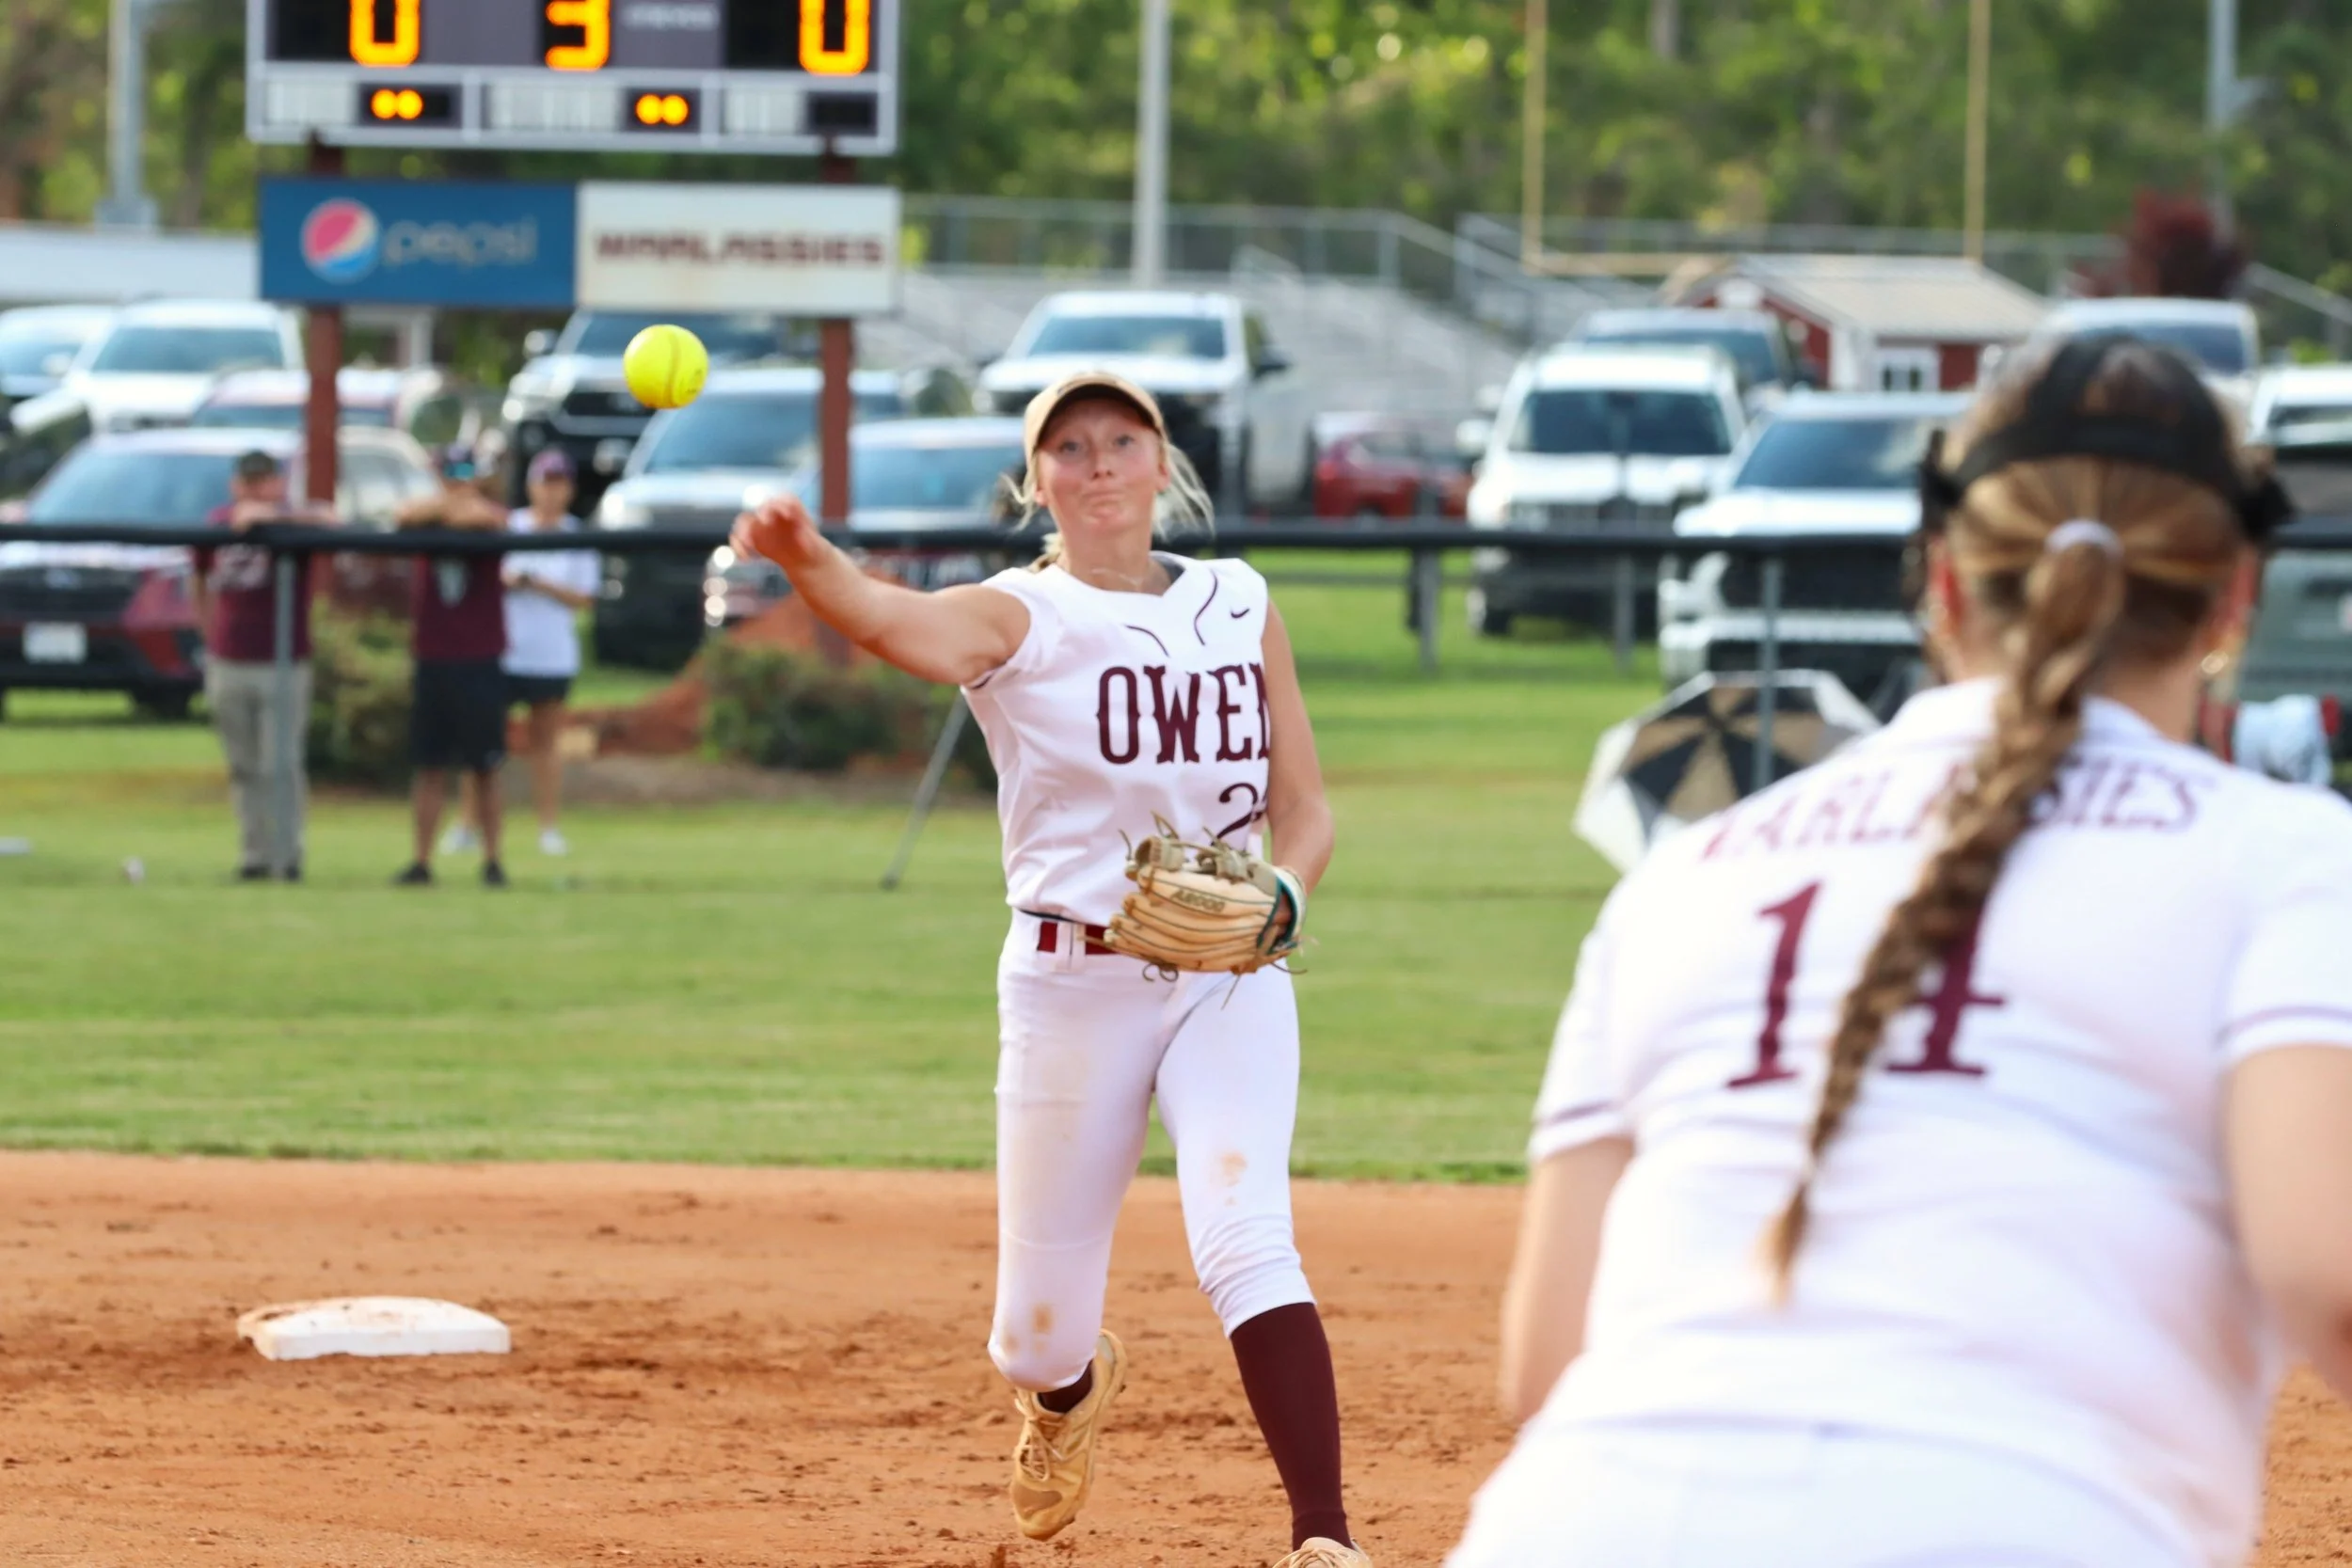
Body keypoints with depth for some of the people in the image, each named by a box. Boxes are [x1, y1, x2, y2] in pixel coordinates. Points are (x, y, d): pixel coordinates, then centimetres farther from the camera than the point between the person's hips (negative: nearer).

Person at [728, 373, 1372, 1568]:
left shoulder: (1238, 606, 5)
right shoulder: (1021, 618, -7)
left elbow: (1304, 813, 8)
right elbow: (898, 624, -31)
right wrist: (805, 562, -54)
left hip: (1228, 978, 1)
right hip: (1070, 978, -1)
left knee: (1246, 1244, -21)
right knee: (1040, 1329, 7)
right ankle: (1071, 1387, 45)